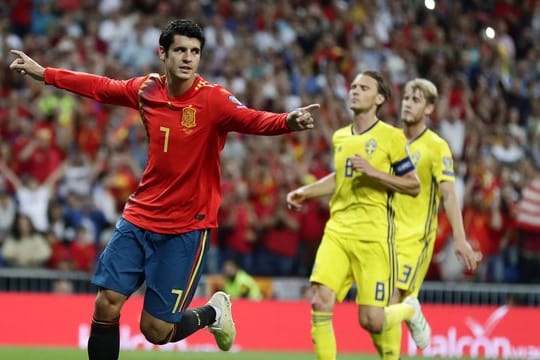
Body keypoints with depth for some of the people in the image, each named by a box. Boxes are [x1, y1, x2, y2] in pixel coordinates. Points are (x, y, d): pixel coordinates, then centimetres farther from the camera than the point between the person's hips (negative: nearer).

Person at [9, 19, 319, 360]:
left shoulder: (213, 99, -15)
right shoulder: (146, 89, -1)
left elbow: (255, 120, -32)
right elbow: (101, 87, 17)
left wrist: (288, 121, -53)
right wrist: (43, 73, 24)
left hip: (186, 227, -4)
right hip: (139, 217, 4)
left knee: (156, 330, -4)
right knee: (106, 306, -3)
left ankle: (213, 312, 28)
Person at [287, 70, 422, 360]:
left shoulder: (391, 137, -3)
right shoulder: (339, 137, 14)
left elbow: (413, 186, -4)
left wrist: (374, 172, -15)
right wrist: (305, 192, 19)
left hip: (374, 235, -5)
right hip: (337, 230, 5)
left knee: (372, 322, -5)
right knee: (320, 303, -16)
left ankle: (409, 310, 29)